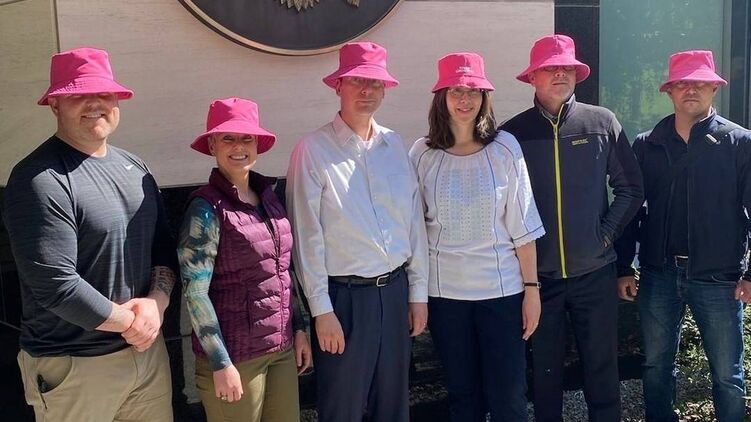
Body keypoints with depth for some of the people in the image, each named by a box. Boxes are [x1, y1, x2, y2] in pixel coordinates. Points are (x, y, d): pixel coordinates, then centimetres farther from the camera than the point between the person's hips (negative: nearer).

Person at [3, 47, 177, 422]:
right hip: (74, 367, -6)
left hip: (147, 349, 7)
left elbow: (163, 245, 10)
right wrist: (132, 320, -13)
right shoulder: (40, 180, -17)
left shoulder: (134, 168, 8)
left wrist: (156, 303, -9)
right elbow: (56, 285, -23)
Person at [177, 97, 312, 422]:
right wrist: (221, 364, -16)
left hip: (282, 347, 6)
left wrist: (298, 328, 10)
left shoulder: (268, 195, 5)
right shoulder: (206, 208, -14)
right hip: (236, 354, -6)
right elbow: (195, 293, -16)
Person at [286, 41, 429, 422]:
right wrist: (321, 309, -11)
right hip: (344, 296, -4)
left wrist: (419, 293, 7)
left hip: (395, 290, 5)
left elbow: (415, 223, 8)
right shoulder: (313, 150, -9)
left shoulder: (395, 145, 6)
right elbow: (307, 236, -10)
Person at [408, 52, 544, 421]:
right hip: (444, 291, 1)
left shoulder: (505, 147, -4)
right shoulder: (422, 153, -1)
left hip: (502, 289, -1)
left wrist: (532, 287, -3)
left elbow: (522, 226, -3)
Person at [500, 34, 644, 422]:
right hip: (538, 274, 0)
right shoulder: (512, 133, -2)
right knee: (545, 370, 13)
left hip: (595, 272, 0)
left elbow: (630, 187, 5)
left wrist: (607, 233, -2)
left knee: (602, 367, 11)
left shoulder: (602, 122, 0)